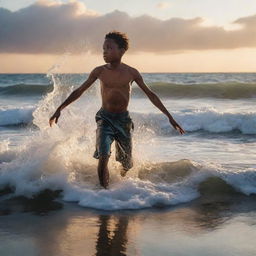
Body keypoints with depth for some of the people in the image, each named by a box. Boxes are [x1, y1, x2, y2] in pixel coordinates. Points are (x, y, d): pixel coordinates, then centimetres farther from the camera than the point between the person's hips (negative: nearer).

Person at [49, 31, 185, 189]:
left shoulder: (131, 73, -5)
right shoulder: (99, 72, -4)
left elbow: (150, 94, 2)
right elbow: (79, 91, 6)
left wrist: (169, 117, 1)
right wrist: (60, 109, 5)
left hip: (124, 119, 1)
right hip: (105, 118, -1)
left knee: (127, 164, 11)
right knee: (103, 158, -21)